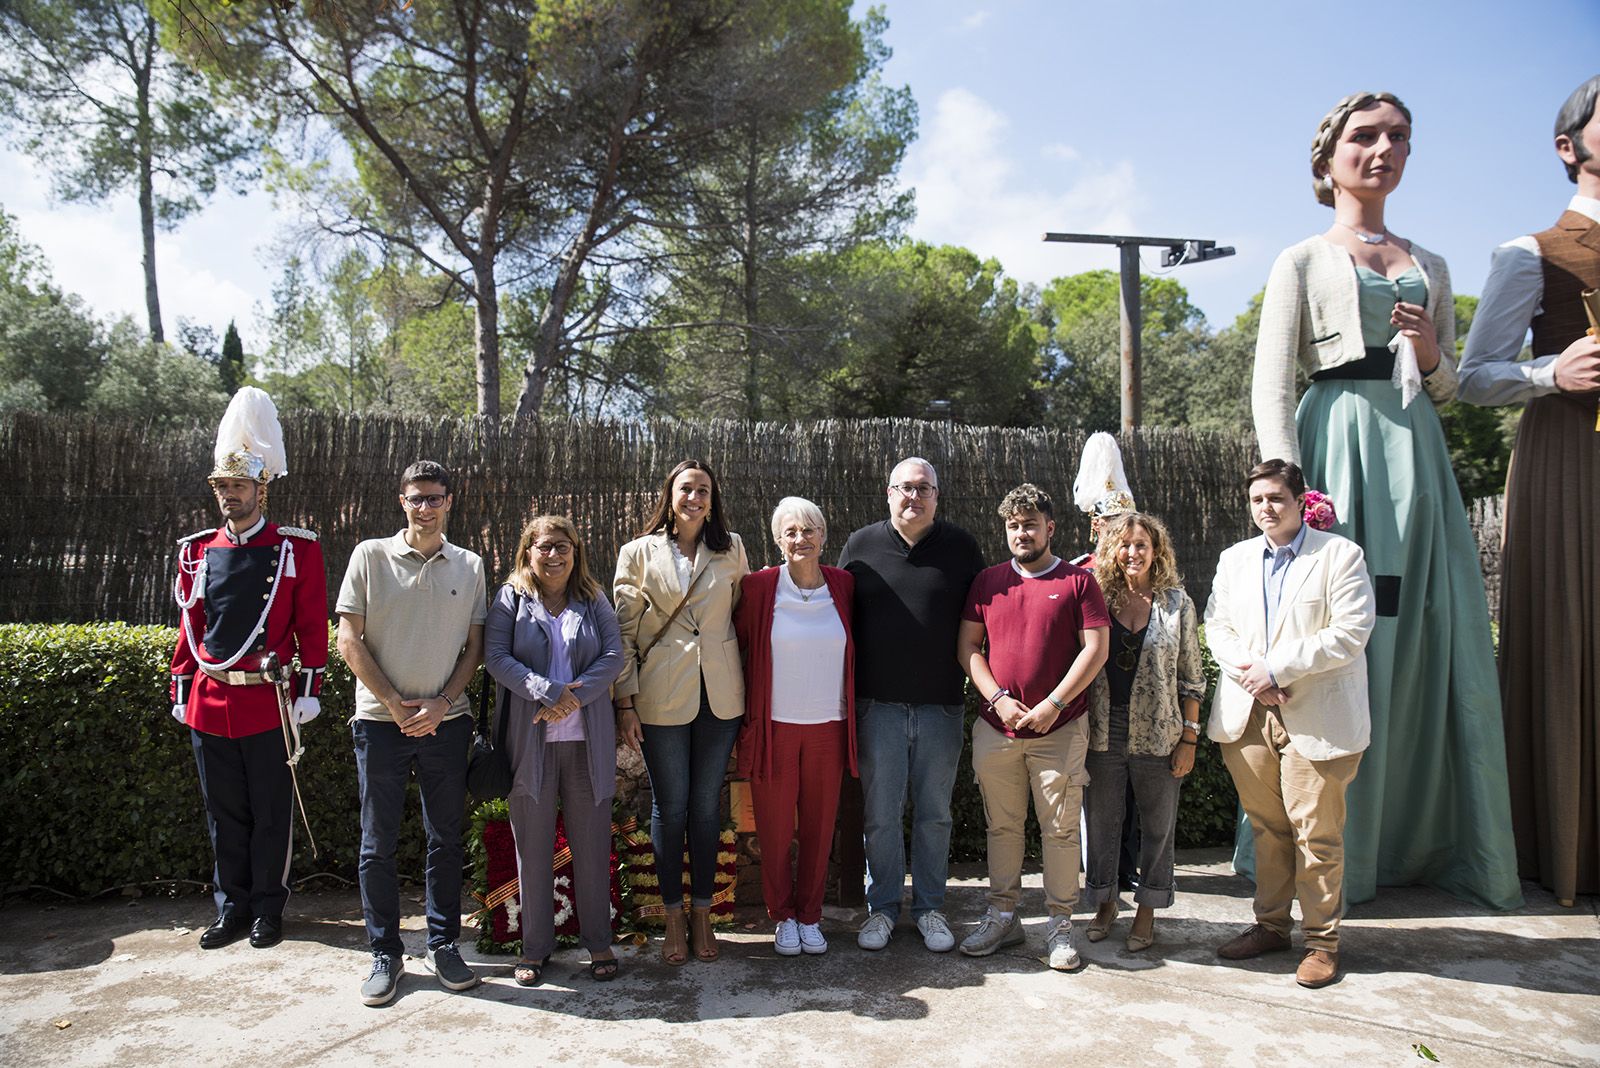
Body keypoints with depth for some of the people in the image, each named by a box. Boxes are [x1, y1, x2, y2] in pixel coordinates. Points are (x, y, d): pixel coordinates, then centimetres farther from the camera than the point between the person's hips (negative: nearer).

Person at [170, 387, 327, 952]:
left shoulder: (298, 550, -4)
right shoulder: (198, 551, 8)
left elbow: (312, 628, -3)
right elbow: (188, 628, 12)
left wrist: (308, 690, -6)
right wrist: (182, 691, 10)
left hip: (269, 705, -4)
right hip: (208, 705, 4)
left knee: (271, 813, 8)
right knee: (224, 813, 14)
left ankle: (267, 907, 23)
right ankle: (232, 907, 28)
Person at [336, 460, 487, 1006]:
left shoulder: (469, 566, 6)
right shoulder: (370, 556, 0)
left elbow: (473, 647, 6)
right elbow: (350, 639, -2)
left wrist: (440, 704, -8)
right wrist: (394, 703, -8)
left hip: (446, 721, 2)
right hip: (380, 721, -1)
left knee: (446, 839, 8)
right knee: (378, 843, 6)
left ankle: (444, 944, 22)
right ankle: (385, 954, 19)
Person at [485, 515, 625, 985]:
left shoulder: (593, 601, 9)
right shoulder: (511, 599, 4)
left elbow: (614, 656, -1)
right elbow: (495, 656, -7)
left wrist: (574, 698, -15)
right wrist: (549, 691, -18)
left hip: (587, 740, 1)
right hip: (530, 740, -1)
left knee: (592, 841, 6)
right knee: (533, 844, 6)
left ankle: (598, 942, 19)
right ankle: (535, 947, 19)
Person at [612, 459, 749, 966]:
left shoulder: (731, 549, 6)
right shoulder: (639, 552, 0)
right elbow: (624, 630, 0)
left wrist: (748, 687, 6)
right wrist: (625, 700, -4)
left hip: (719, 695, 2)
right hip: (662, 696, -2)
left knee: (707, 805, 9)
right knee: (670, 808, 7)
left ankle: (702, 914, 23)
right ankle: (673, 918, 21)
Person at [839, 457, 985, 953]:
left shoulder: (961, 547, 4)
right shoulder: (860, 545, 3)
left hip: (941, 705, 1)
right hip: (878, 703, 0)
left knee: (934, 813, 11)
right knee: (880, 814, 6)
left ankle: (929, 907, 26)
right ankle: (882, 906, 22)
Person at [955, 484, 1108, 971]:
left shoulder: (1078, 581, 1)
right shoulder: (988, 581, 9)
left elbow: (1095, 649, -5)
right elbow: (967, 646, 6)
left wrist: (1053, 704, -11)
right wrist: (999, 699, -6)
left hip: (1059, 729, -2)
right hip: (996, 726, 3)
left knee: (1060, 828, 4)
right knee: (1002, 826, 11)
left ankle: (1060, 924, 16)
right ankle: (1002, 916, 23)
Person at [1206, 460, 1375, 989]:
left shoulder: (1340, 554, -2)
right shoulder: (1235, 558, 14)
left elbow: (1350, 631, -11)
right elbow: (1217, 626, 10)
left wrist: (1277, 668, -15)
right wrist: (1250, 672, -9)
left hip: (1317, 718, -4)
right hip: (1247, 715, 4)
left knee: (1316, 833, 1)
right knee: (1266, 827, 12)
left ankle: (1322, 939, 15)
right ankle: (1271, 925, 26)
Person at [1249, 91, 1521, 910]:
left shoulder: (1430, 267, 20)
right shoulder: (1302, 262, 5)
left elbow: (1448, 390, 22)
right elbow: (1271, 390, -5)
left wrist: (1431, 358, -2)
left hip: (1417, 456, 5)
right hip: (1338, 448, -5)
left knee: (1435, 647, 3)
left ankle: (1430, 845, 17)